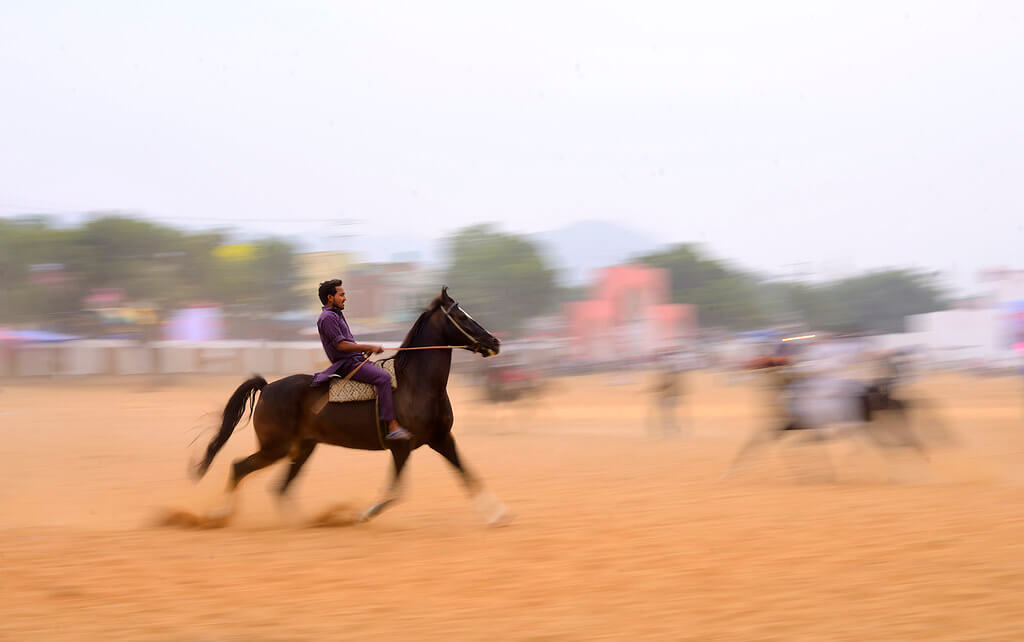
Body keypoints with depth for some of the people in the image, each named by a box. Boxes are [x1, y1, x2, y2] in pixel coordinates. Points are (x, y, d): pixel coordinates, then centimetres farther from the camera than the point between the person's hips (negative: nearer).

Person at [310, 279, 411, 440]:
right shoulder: (327, 317, -11)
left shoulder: (336, 315, 22)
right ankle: (392, 426, -35)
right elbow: (341, 345, -19)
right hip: (347, 365, -11)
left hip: (356, 360, 11)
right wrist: (369, 347, -17)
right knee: (383, 377, -28)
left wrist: (366, 349, 11)